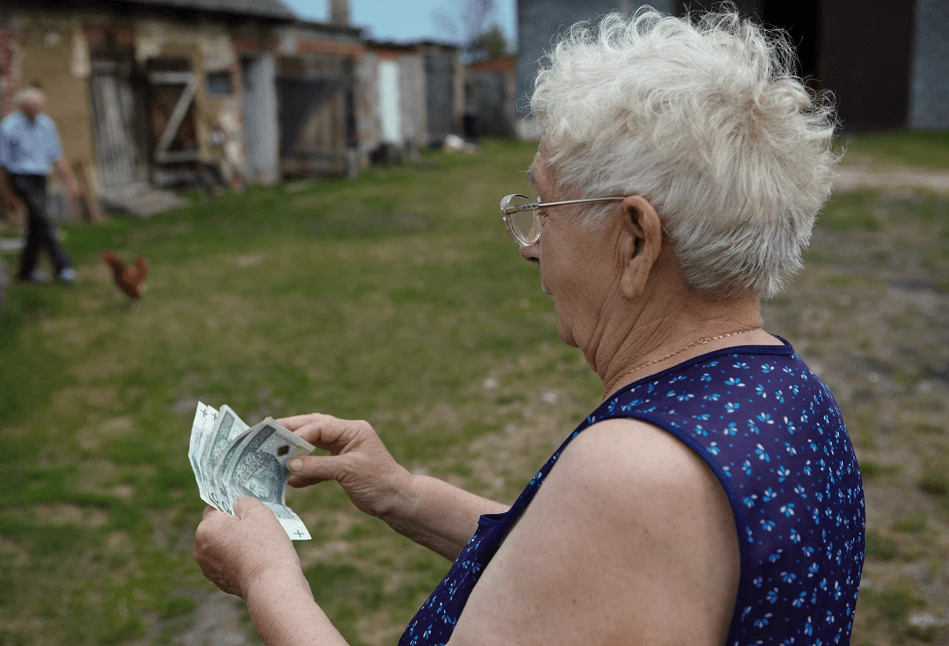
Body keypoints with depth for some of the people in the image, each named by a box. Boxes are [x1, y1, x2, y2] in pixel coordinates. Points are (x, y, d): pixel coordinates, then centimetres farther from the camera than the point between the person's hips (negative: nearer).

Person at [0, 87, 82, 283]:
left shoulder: (46, 124, 7)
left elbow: (57, 157, 15)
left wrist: (71, 181, 10)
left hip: (40, 179, 6)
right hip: (21, 178, -6)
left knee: (36, 226, 10)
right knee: (44, 221, -17)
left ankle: (27, 269, 23)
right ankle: (63, 267, -20)